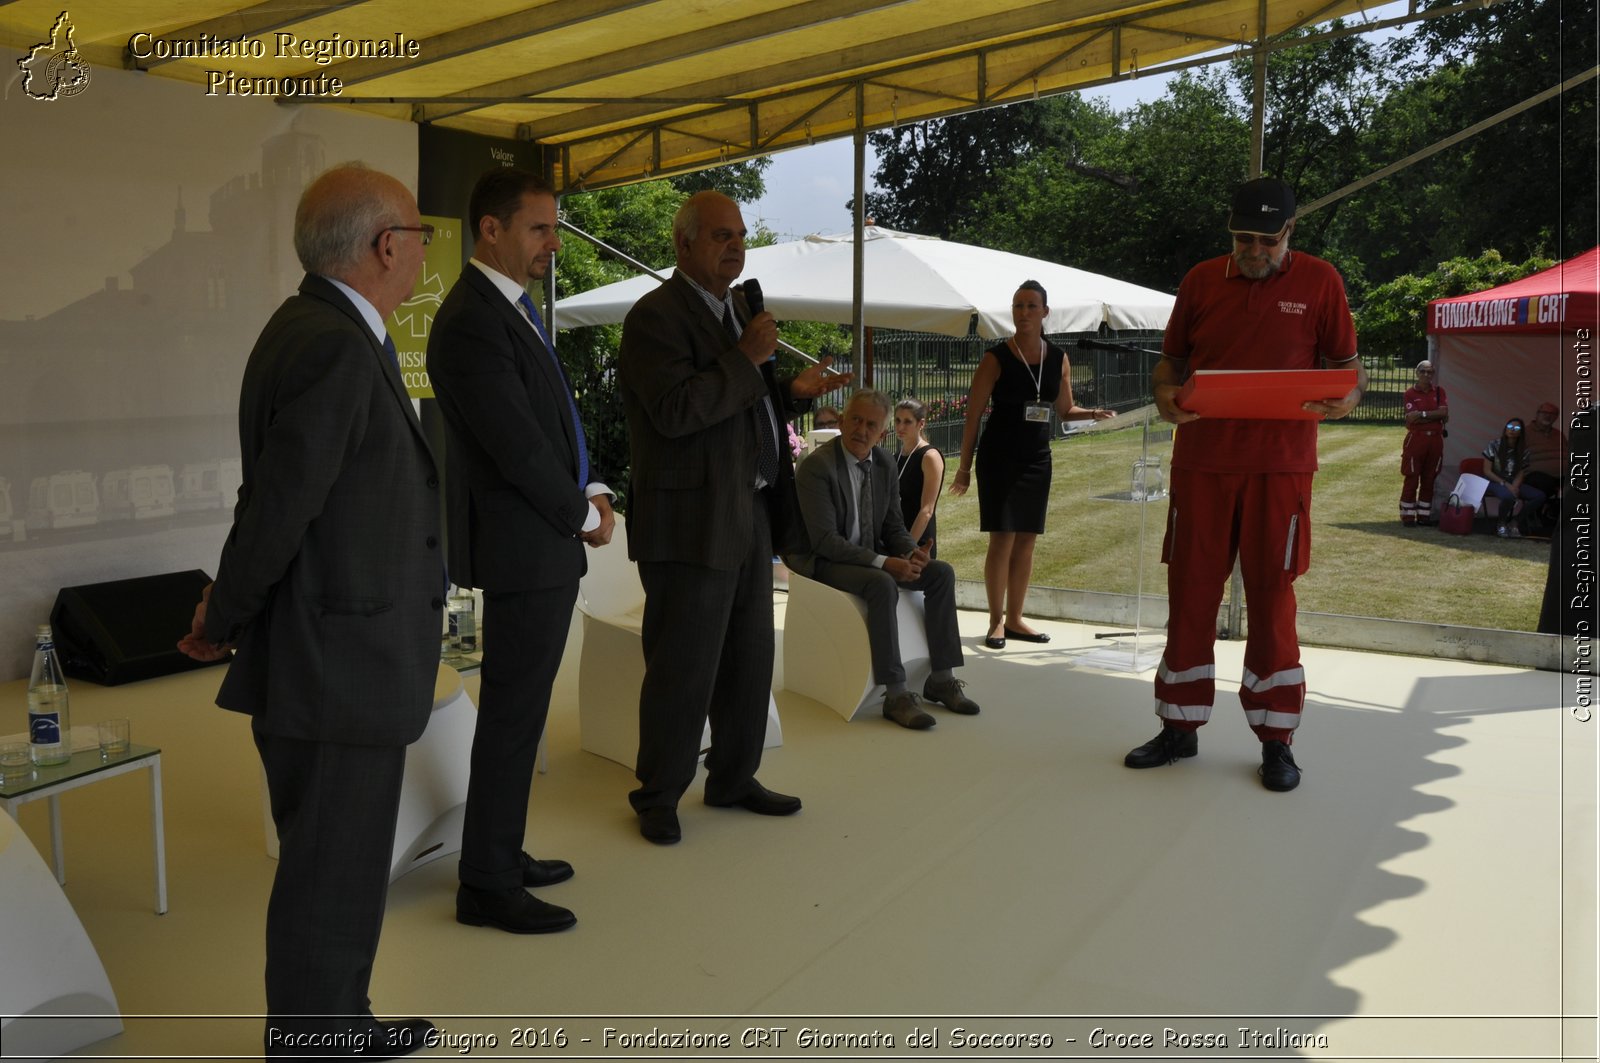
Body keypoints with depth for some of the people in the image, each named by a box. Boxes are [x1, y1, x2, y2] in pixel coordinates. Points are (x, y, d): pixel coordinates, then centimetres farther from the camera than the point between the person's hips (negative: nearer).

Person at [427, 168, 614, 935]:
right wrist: (584, 517, -8)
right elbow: (517, 447, -20)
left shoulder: (516, 307, 13)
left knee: (520, 710, 16)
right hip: (522, 549, -9)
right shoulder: (471, 323, -18)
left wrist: (594, 492, 2)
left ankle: (501, 854, 29)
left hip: (549, 542, 10)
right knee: (514, 715, -1)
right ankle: (487, 886, 11)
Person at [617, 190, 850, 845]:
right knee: (683, 668, 1)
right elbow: (675, 411, -23)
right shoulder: (656, 316, -11)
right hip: (692, 521, -9)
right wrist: (747, 359, -18)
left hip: (751, 517, 9)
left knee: (749, 660, 16)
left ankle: (732, 778, 31)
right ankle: (658, 796, 17)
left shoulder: (735, 309, 17)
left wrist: (794, 391, 7)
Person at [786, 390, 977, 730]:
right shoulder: (817, 465, -19)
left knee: (942, 572, -11)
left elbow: (893, 526, 9)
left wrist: (912, 552, -14)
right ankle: (895, 695, -29)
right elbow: (824, 540, -23)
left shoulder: (884, 463, 3)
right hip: (823, 560, -7)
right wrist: (883, 562, -30)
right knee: (883, 584, -35)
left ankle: (941, 679, -5)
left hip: (870, 554, 7)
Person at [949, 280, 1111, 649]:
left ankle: (1014, 619, 19)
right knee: (1002, 539, -6)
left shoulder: (1059, 359, 5)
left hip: (1037, 460, 5)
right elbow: (974, 414, -6)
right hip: (999, 459, -4)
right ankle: (996, 621, 4)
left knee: (1026, 540, 8)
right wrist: (964, 467, -7)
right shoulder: (996, 358, -7)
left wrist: (1093, 413, -6)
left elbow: (1065, 408, 16)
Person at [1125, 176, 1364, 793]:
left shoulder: (1318, 282, 4)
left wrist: (1348, 397, -15)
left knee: (1271, 596, 2)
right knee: (1189, 592, 5)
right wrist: (1165, 393, -7)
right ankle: (1179, 727, 19)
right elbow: (1171, 359, 15)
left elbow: (1348, 366, 8)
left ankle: (1276, 738, 15)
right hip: (1201, 459, 2)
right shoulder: (1201, 281, 9)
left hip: (1280, 464, -2)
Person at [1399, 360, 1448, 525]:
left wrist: (1422, 414, -10)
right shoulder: (1410, 393, 0)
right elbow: (1411, 417, -11)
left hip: (1435, 439, 3)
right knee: (1411, 478, -3)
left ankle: (1424, 515, 14)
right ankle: (1407, 516, 1)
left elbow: (1444, 414, -4)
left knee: (1429, 479, 7)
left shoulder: (1439, 392, 10)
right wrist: (1434, 415, -7)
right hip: (1416, 439, -3)